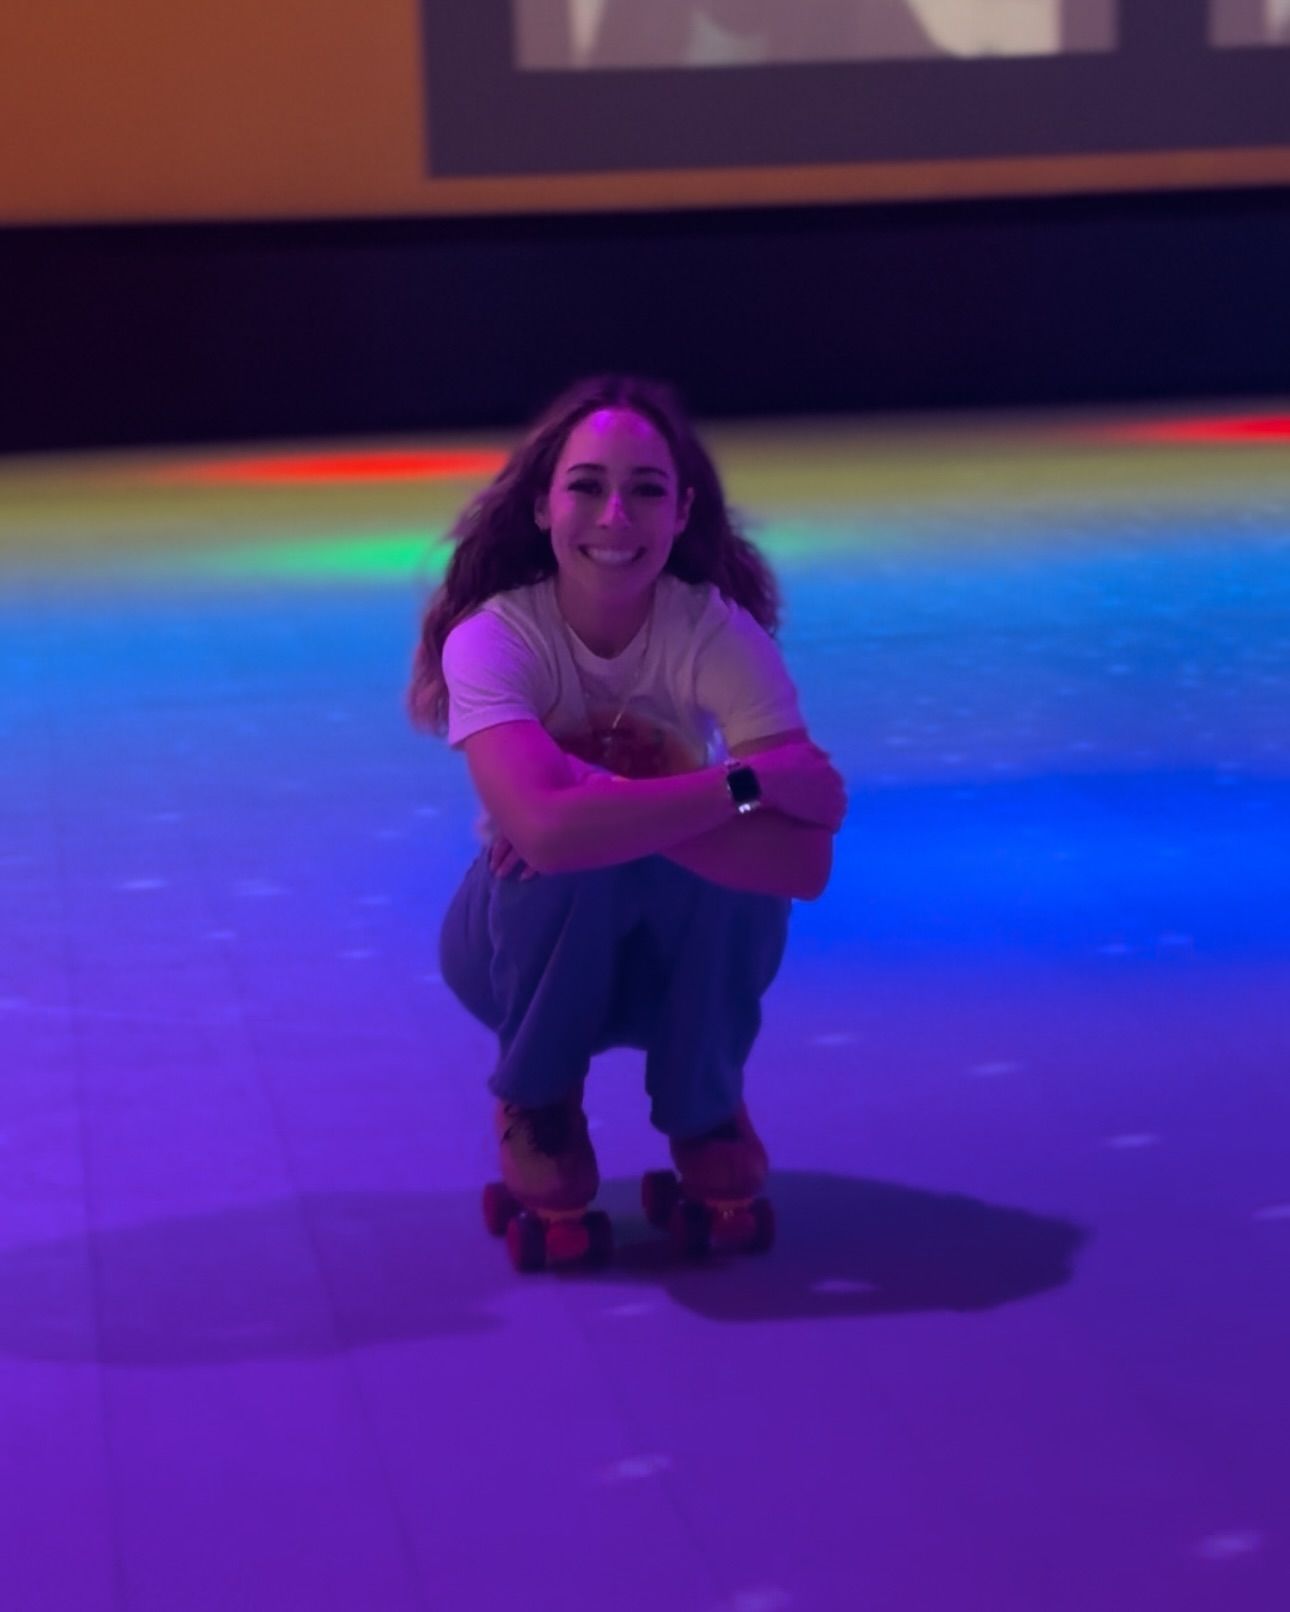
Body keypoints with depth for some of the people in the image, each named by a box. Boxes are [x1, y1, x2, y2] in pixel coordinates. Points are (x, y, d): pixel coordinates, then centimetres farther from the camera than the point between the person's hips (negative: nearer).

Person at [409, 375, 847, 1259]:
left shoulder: (722, 633, -21)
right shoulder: (494, 639, -25)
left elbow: (803, 861, -32)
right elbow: (546, 829, -44)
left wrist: (613, 812, -37)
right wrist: (746, 782, -38)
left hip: (679, 952, 1)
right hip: (536, 935, -1)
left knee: (743, 858, -31)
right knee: (581, 860, -34)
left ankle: (704, 1109, -2)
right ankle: (538, 1103, -4)